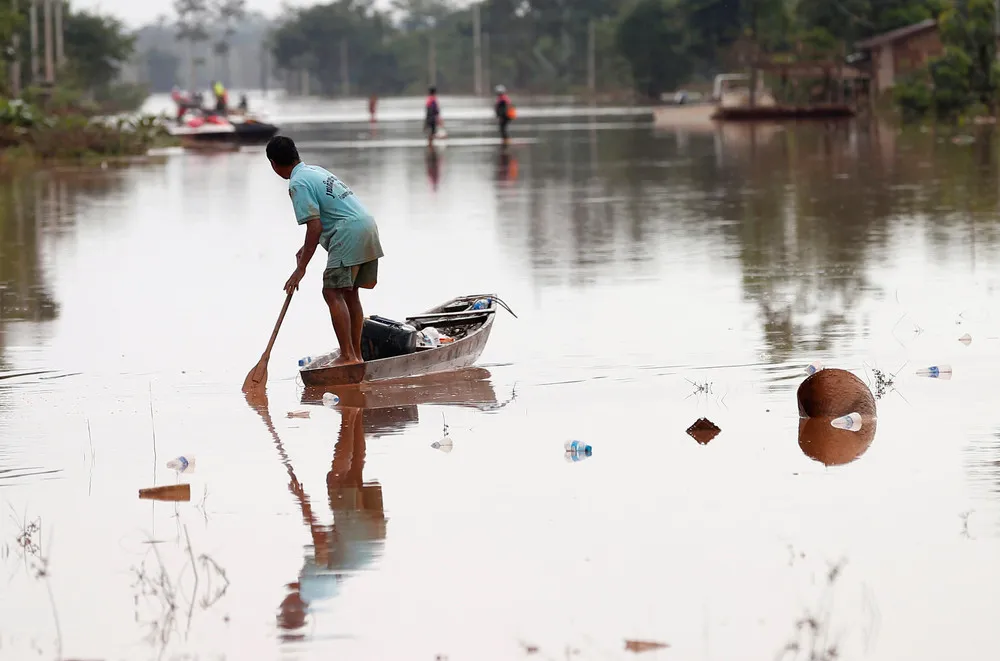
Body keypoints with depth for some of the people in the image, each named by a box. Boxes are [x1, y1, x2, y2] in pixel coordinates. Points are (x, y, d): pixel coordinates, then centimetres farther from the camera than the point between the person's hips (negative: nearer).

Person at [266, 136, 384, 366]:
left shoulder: (298, 184, -9)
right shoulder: (315, 170, 21)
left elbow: (315, 226, -15)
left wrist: (301, 268, -13)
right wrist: (305, 250, 36)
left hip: (350, 233, -9)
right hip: (367, 225, 9)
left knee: (333, 292, -9)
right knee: (349, 292, 15)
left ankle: (348, 356, -16)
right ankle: (356, 354, 17)